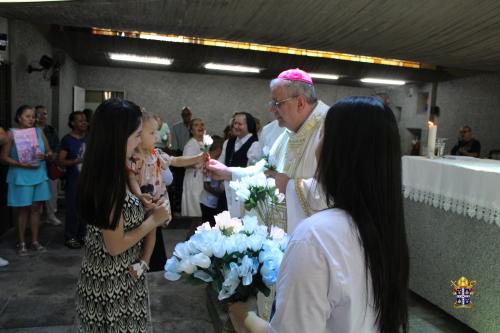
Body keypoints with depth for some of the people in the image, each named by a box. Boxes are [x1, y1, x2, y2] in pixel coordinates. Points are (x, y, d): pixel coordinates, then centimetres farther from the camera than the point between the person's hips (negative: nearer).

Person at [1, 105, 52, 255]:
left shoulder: (39, 131, 6)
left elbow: (50, 152, 9)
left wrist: (45, 156, -14)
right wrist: (22, 164, -19)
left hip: (39, 175, 3)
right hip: (21, 177, -3)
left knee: (36, 208, 9)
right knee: (22, 209, 4)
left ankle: (35, 240, 20)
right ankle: (21, 243, 17)